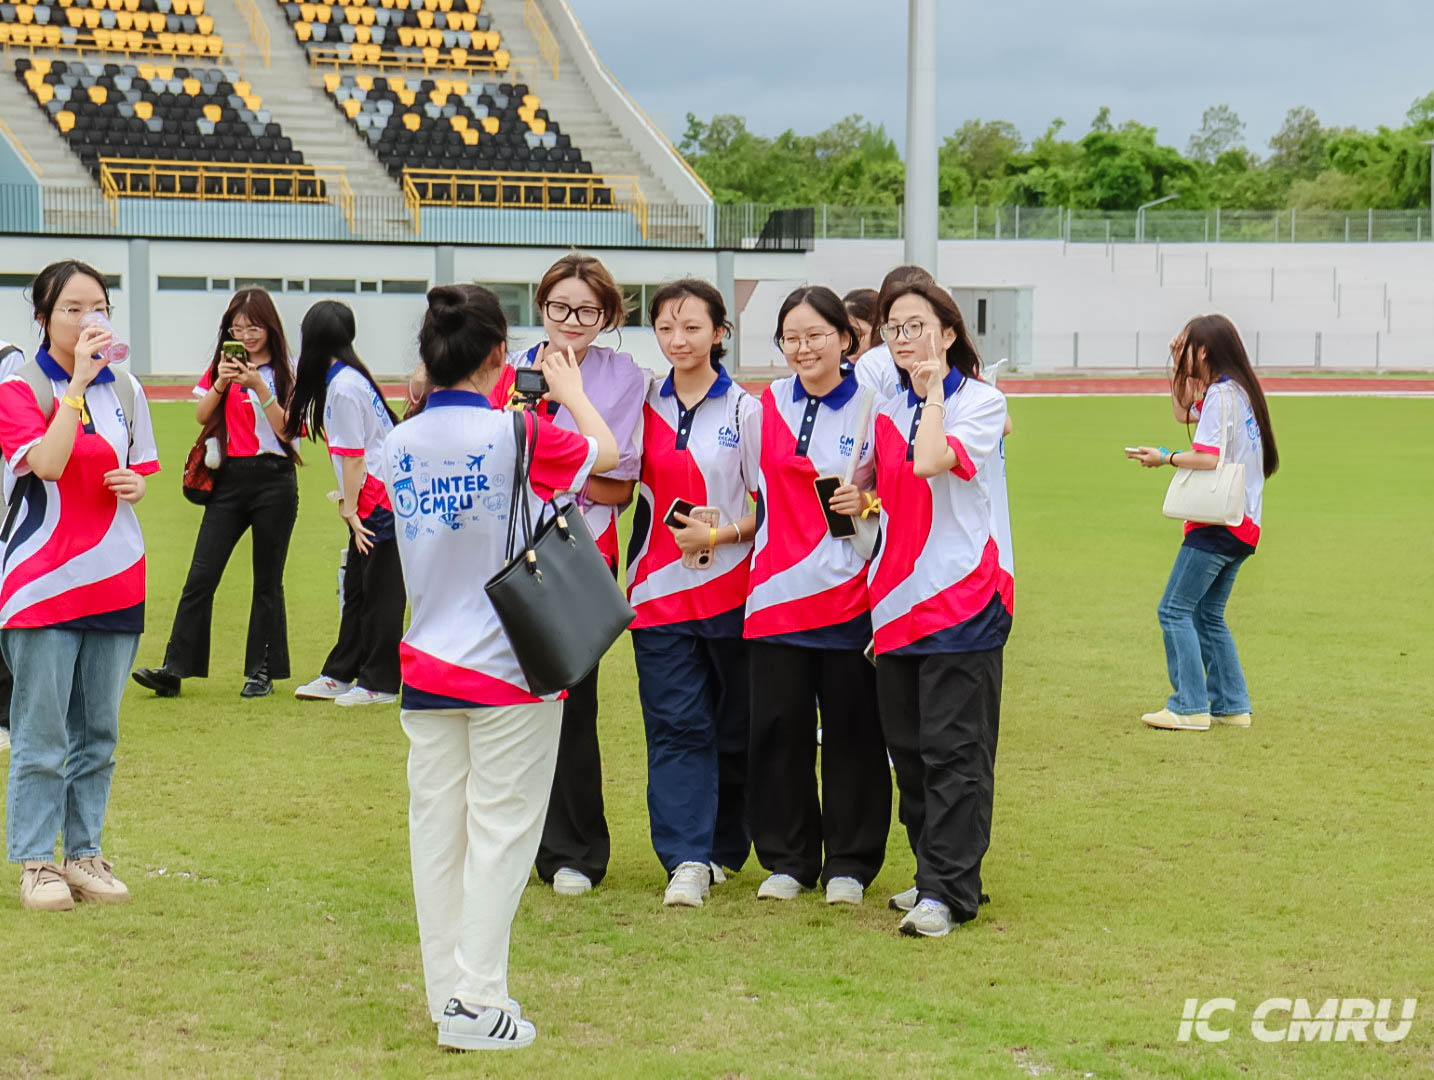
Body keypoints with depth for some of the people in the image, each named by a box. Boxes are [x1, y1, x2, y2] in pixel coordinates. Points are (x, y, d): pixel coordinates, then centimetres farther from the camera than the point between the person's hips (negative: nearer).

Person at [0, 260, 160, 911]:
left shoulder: (125, 389, 10)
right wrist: (78, 381, -21)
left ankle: (85, 854, 20)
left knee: (98, 734, 11)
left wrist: (136, 485, -2)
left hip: (116, 581, 5)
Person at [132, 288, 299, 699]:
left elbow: (286, 430, -9)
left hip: (274, 480, -3)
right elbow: (202, 417, 3)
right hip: (229, 479, 3)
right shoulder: (223, 364, 10)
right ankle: (174, 668, -5)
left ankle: (261, 672, 12)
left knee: (267, 581, 4)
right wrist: (221, 381, -13)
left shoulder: (285, 370, -1)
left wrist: (259, 386, -19)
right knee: (201, 576, -4)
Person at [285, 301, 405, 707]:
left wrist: (350, 511, -14)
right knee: (357, 589, 14)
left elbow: (353, 457, -18)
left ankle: (378, 683, 4)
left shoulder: (343, 387, -18)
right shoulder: (343, 378, 11)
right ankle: (340, 675, 21)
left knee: (380, 592, -2)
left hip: (380, 501, -10)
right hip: (371, 502, 10)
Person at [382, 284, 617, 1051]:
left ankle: (447, 988, 15)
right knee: (500, 831, -1)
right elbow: (604, 450, 5)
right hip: (509, 668, -5)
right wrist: (569, 390, 22)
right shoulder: (517, 436, -13)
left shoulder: (398, 446, 2)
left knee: (436, 828, 10)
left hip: (427, 668, 5)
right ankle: (476, 1001, -3)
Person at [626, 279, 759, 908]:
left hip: (731, 590, -2)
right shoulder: (645, 407, 8)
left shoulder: (746, 410, -2)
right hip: (659, 590, 2)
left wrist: (717, 535, -14)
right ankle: (687, 860, -6)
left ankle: (725, 847, 20)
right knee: (675, 725, -4)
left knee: (733, 726, 7)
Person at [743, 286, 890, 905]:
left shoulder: (870, 406, -1)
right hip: (776, 590, 3)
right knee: (778, 727, 5)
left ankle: (850, 863, 13)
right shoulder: (768, 404, 8)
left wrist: (865, 502, -13)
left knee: (851, 730, 2)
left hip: (849, 592, -3)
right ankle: (787, 859, 17)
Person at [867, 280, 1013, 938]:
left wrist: (934, 392, -10)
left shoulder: (981, 401, -4)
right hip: (899, 598, 7)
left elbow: (929, 462, -22)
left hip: (962, 596, -7)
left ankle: (947, 892, -8)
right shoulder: (888, 409, 14)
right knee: (908, 748, 9)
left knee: (953, 750, -8)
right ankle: (937, 875, 20)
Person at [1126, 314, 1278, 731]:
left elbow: (1208, 458, -22)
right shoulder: (1239, 390, 16)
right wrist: (1179, 367, 19)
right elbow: (1183, 411, 29)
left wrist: (1165, 457, -8)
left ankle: (1189, 707, -7)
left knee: (1175, 610, -6)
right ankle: (1231, 705, 16)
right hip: (1241, 524, 10)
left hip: (1218, 524, -10)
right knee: (1208, 615, 15)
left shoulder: (1220, 394, -14)